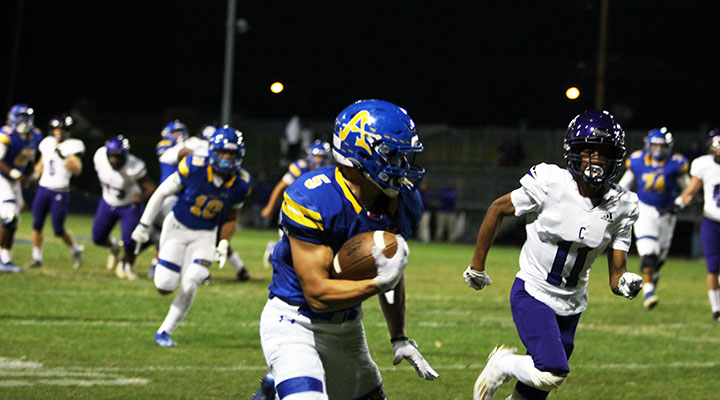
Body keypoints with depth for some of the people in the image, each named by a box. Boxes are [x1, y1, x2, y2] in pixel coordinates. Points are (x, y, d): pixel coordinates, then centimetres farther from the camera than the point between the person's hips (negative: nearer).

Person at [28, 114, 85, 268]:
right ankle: (37, 257, 15)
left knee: (59, 229, -2)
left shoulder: (73, 146, -8)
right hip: (43, 189, 5)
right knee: (37, 225, 3)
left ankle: (76, 250, 22)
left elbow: (77, 170, -17)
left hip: (60, 193, -5)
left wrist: (63, 157, -26)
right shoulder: (47, 143, 8)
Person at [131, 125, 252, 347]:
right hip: (177, 227, -2)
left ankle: (165, 332, 5)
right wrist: (144, 225, -6)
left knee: (189, 286, -14)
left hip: (205, 235, 2)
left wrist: (224, 243, -3)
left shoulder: (240, 183, -13)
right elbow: (162, 193, -10)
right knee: (165, 287, -5)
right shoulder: (194, 168, -23)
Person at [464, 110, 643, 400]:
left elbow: (615, 274, -3)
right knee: (552, 373, -25)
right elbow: (497, 210, -2)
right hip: (533, 293, -5)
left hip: (571, 306, 5)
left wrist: (625, 283, -28)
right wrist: (477, 266, 4)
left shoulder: (620, 206, -6)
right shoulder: (551, 184, -18)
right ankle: (502, 365, 4)